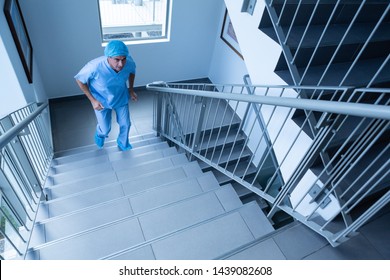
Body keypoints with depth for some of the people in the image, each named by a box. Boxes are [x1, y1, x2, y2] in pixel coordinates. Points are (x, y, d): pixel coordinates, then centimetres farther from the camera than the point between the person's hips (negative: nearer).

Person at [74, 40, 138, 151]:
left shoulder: (129, 62, -29)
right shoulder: (95, 66, -38)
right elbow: (79, 80, -18)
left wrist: (131, 89, 1)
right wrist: (93, 100, -18)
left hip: (121, 98, 3)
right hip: (101, 101, -2)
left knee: (125, 124, 15)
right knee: (105, 129, 11)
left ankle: (122, 142, 49)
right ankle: (100, 134, 52)